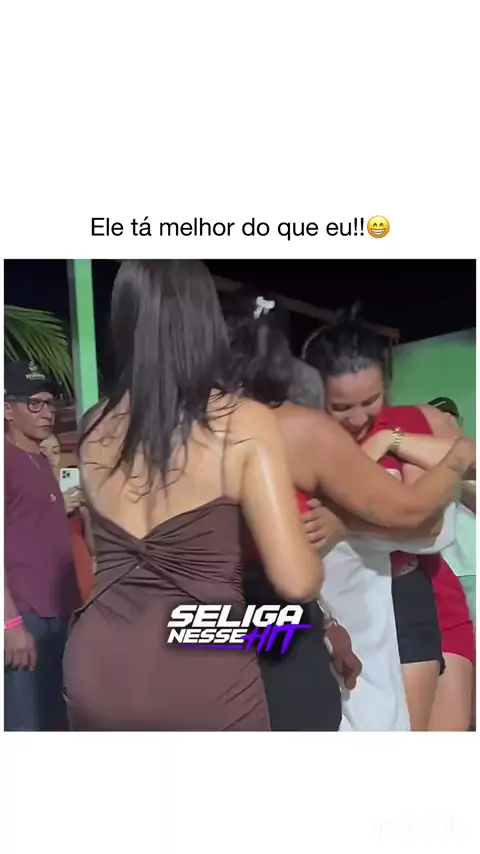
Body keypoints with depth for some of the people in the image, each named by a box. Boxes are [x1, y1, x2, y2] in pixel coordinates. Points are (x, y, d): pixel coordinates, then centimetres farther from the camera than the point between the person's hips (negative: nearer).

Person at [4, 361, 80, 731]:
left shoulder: (45, 463, 16)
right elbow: (15, 545, -14)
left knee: (57, 717, 15)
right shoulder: (10, 460, -8)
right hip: (24, 616, -8)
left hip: (59, 613, 8)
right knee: (27, 725, -1)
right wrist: (12, 621, -17)